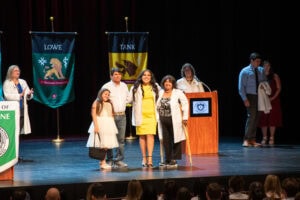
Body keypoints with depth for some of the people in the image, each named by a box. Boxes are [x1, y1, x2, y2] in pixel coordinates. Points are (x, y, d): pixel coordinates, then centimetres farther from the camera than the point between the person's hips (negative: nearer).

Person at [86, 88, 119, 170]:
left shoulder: (109, 104, 16)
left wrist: (113, 127, 10)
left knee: (106, 145, 4)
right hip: (100, 124, -6)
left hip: (108, 126, 6)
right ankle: (102, 163, -7)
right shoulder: (96, 103, -1)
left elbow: (112, 115, 17)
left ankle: (103, 162, 10)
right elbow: (94, 115, -8)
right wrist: (96, 126, -18)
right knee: (101, 145, -8)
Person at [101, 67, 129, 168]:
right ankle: (109, 160, 4)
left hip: (122, 115, 5)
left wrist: (122, 108, 14)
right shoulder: (106, 86, -5)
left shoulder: (124, 86, 11)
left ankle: (119, 160, 6)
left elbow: (127, 98, 23)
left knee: (121, 139, 2)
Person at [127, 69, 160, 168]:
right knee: (142, 136, 1)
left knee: (150, 135, -10)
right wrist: (137, 105, 2)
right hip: (140, 115, 0)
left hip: (152, 114, 0)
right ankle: (144, 158, 9)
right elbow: (129, 100, 7)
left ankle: (150, 158, -13)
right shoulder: (135, 88, 5)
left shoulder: (156, 87, 9)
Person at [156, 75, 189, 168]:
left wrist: (185, 118, -8)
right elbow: (158, 106, 16)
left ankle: (174, 159, 5)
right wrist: (157, 117, 10)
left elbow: (185, 104, -5)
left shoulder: (178, 93, -5)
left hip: (175, 120, -4)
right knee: (165, 140, 5)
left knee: (175, 139, 0)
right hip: (163, 121, 4)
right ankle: (168, 160, 13)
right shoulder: (160, 92, 8)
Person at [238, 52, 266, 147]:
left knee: (256, 118, 6)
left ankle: (252, 140, 12)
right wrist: (245, 99, -15)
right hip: (250, 97, -6)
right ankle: (246, 140, -15)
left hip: (260, 97, 6)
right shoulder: (245, 71, -6)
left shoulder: (261, 70, 9)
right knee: (251, 116, -16)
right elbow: (241, 87, -8)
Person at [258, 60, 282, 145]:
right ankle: (264, 138, 5)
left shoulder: (275, 76, 4)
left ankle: (272, 138, 1)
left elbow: (279, 88, 1)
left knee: (272, 119, -3)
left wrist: (273, 97, -11)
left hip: (273, 100, -1)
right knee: (263, 119, -1)